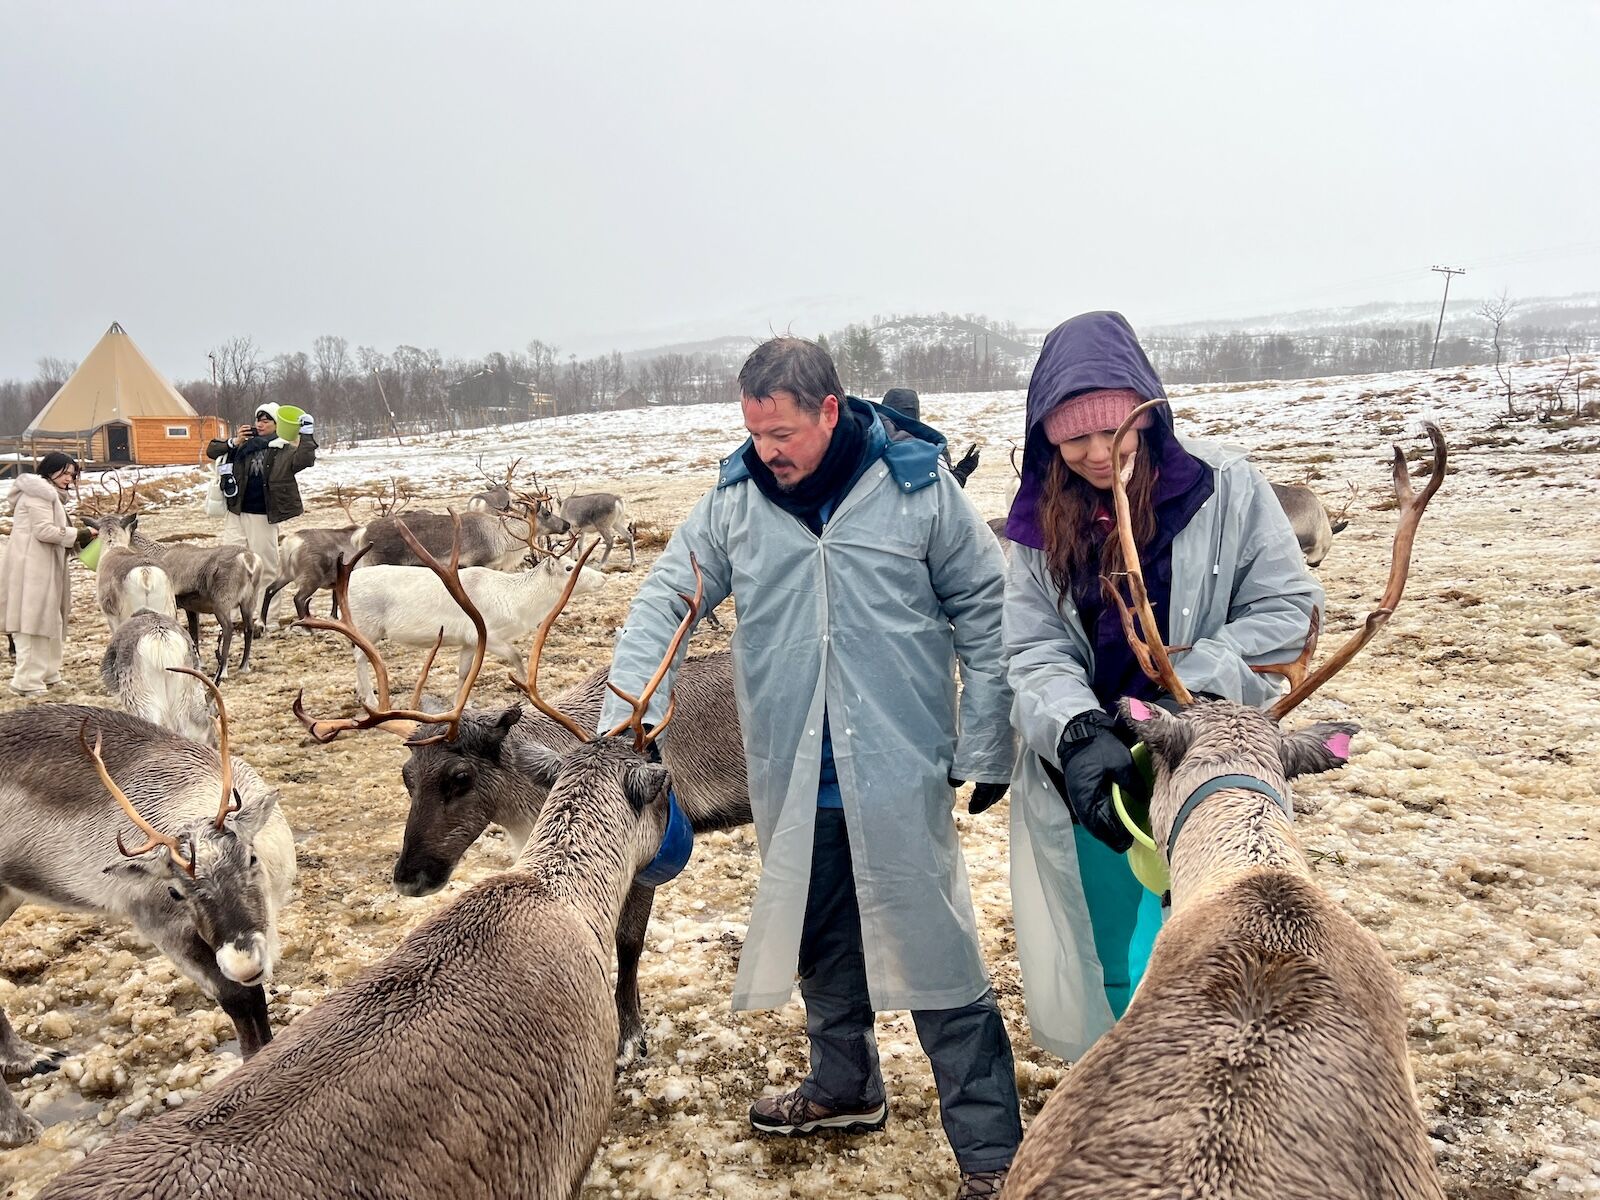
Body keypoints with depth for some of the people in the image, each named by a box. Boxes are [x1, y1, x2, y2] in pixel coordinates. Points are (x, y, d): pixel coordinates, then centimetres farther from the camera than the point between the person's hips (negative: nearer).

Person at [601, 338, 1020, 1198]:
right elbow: (664, 602, 2)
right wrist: (625, 720, -12)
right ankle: (844, 1087, 44)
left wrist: (985, 749, -2)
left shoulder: (916, 485, -8)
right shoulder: (735, 498, -1)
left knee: (936, 955, 0)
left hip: (899, 772, -4)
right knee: (820, 942, 20)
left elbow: (984, 615, -2)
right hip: (790, 776, 4)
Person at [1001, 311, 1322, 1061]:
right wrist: (1079, 733, -27)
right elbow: (1033, 654, -7)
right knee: (1101, 972, 15)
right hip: (1086, 788, 3)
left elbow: (1289, 609, -8)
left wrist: (1190, 683, -21)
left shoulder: (1223, 487, -9)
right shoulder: (1042, 520, -1)